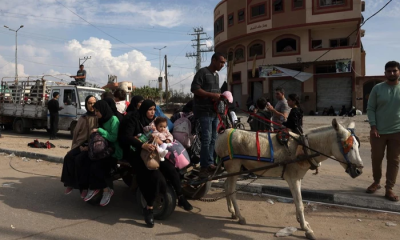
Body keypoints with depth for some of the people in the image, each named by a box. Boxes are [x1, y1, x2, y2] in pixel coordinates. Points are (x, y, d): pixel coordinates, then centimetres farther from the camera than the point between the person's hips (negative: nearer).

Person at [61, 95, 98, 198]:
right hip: (81, 144, 5)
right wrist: (79, 146, -3)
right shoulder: (82, 118, 17)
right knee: (68, 157, -20)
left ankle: (84, 186, -16)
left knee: (79, 159, -28)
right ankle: (70, 183, -10)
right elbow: (76, 133, 14)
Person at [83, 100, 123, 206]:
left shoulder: (114, 119, -10)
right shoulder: (102, 120, 15)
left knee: (95, 166, -25)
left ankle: (106, 190, -6)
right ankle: (93, 188, -6)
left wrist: (99, 130, -17)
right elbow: (100, 137, 18)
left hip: (114, 152, -7)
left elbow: (113, 138, -19)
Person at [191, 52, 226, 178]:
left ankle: (209, 164, 18)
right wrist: (212, 95, -20)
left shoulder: (216, 75, 19)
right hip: (204, 111, -8)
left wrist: (220, 96, 8)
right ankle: (205, 166, -4)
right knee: (206, 138, -11)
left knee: (213, 138, 9)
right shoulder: (202, 72, -8)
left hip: (214, 111, 9)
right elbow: (194, 89, -17)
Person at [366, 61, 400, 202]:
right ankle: (376, 182, 31)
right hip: (378, 131, 0)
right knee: (376, 158, 10)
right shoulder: (377, 88, 0)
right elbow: (370, 108, -1)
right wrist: (373, 126, -10)